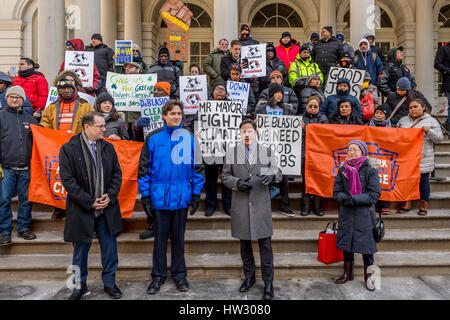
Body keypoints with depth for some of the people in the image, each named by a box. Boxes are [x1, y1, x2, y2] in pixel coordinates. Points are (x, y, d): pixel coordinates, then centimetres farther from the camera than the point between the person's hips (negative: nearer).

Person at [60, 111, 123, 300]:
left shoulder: (108, 147, 5)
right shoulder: (69, 149, -8)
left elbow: (117, 173, 7)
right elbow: (68, 180, -12)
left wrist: (110, 196, -7)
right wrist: (90, 202, -15)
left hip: (107, 208, 3)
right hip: (82, 209, -3)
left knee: (109, 247, 10)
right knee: (81, 249, 12)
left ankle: (109, 282, 28)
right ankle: (80, 285, 32)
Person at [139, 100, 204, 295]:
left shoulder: (188, 138, 2)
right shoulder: (153, 138, -2)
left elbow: (196, 166, 7)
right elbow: (144, 167, 1)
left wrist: (196, 193, 4)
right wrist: (145, 195, -3)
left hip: (182, 196, 1)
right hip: (159, 196, -1)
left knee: (178, 237, 13)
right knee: (160, 237, 10)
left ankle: (179, 274, 28)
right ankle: (158, 275, 27)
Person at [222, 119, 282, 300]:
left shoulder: (267, 152, 7)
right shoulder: (232, 153, 7)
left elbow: (278, 173, 5)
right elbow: (225, 176, 8)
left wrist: (271, 175, -19)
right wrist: (237, 183, -12)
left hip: (261, 204, -1)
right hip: (240, 205, 1)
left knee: (265, 244, 0)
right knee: (245, 243, 13)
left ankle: (268, 283, 12)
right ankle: (249, 277, 31)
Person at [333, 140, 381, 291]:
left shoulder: (370, 169, -7)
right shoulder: (343, 169, 3)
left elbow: (374, 194, -10)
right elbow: (336, 192, 5)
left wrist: (353, 199, -19)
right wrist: (344, 198, -16)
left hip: (364, 213, -3)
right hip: (346, 213, 3)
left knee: (366, 245, 5)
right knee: (346, 242, 12)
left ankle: (368, 277, 24)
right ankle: (348, 273, 30)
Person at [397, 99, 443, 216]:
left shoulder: (431, 121, 3)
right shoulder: (403, 120, 12)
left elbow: (439, 138, -1)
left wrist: (429, 131, -17)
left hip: (423, 159, -3)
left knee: (423, 180, 3)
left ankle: (424, 205, 15)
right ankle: (407, 203, 18)